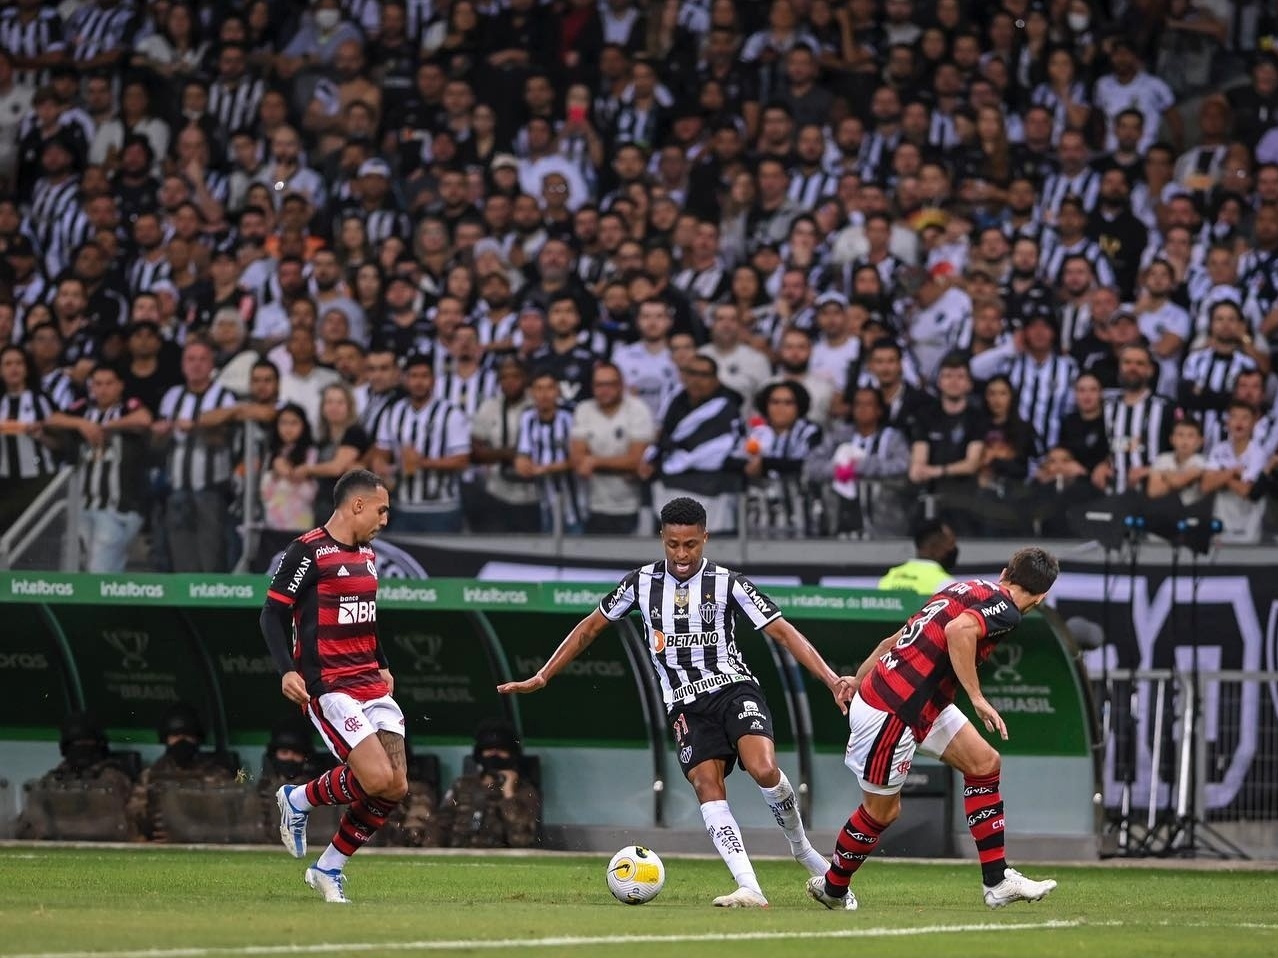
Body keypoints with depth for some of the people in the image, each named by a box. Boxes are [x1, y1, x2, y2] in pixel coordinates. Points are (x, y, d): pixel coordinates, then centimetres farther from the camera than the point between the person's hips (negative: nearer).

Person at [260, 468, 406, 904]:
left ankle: (330, 868, 13)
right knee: (376, 778, -20)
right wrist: (287, 671, -20)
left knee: (396, 787, -2)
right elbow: (273, 613, -9)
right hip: (329, 687, -8)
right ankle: (299, 799, 8)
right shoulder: (307, 552, -9)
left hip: (371, 684, 8)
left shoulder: (366, 553, 17)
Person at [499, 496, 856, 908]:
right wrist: (540, 679, 14)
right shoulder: (643, 582, 4)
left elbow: (783, 632, -6)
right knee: (707, 788, -19)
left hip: (734, 688, -2)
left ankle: (801, 847, 1)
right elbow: (591, 627, 16)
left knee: (764, 769, -27)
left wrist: (831, 679, -17)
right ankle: (749, 889, -27)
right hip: (687, 707, 2)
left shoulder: (726, 582, -3)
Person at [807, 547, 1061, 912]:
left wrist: (858, 680, 22)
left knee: (984, 762, 9)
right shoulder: (1006, 610, -12)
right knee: (882, 810, 8)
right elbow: (958, 630, -33)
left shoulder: (967, 589, 14)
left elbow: (894, 640, 17)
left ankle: (998, 882, 11)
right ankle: (833, 887, 31)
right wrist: (978, 699, -27)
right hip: (889, 713, -9)